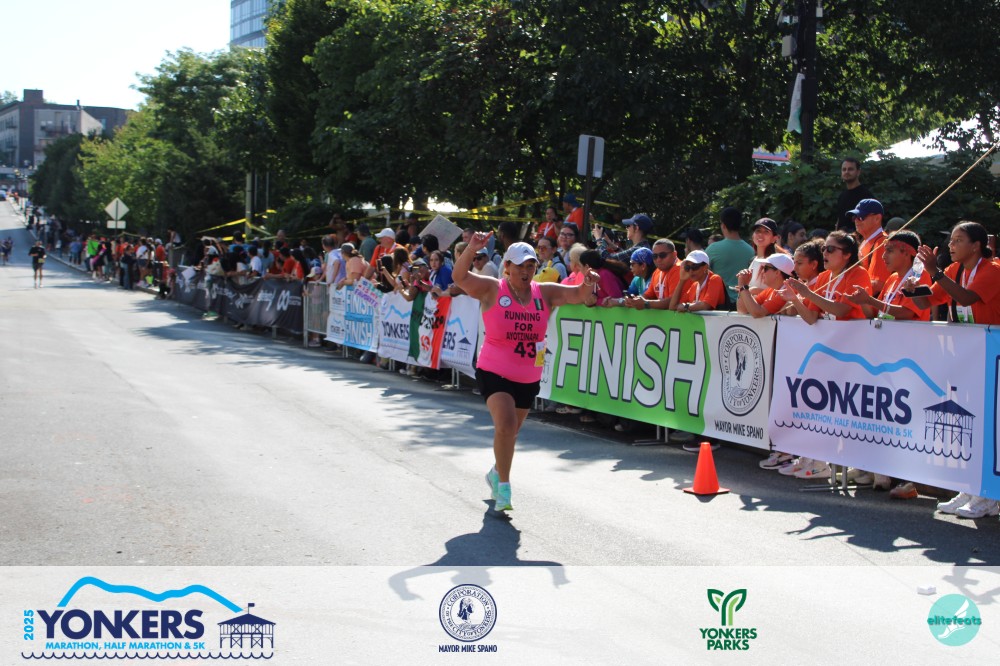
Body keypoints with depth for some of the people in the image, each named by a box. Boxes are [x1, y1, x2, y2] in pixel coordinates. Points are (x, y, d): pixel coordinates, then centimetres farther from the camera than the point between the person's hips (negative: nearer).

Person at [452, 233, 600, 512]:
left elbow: (576, 295, -3)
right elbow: (460, 277, -19)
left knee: (510, 431, 18)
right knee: (506, 425, -23)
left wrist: (587, 285, -26)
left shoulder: (544, 293, 1)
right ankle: (503, 487, -9)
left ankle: (496, 474, 45)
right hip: (494, 372, -4)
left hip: (529, 377, 5)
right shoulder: (491, 289, -9)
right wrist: (472, 250, -36)